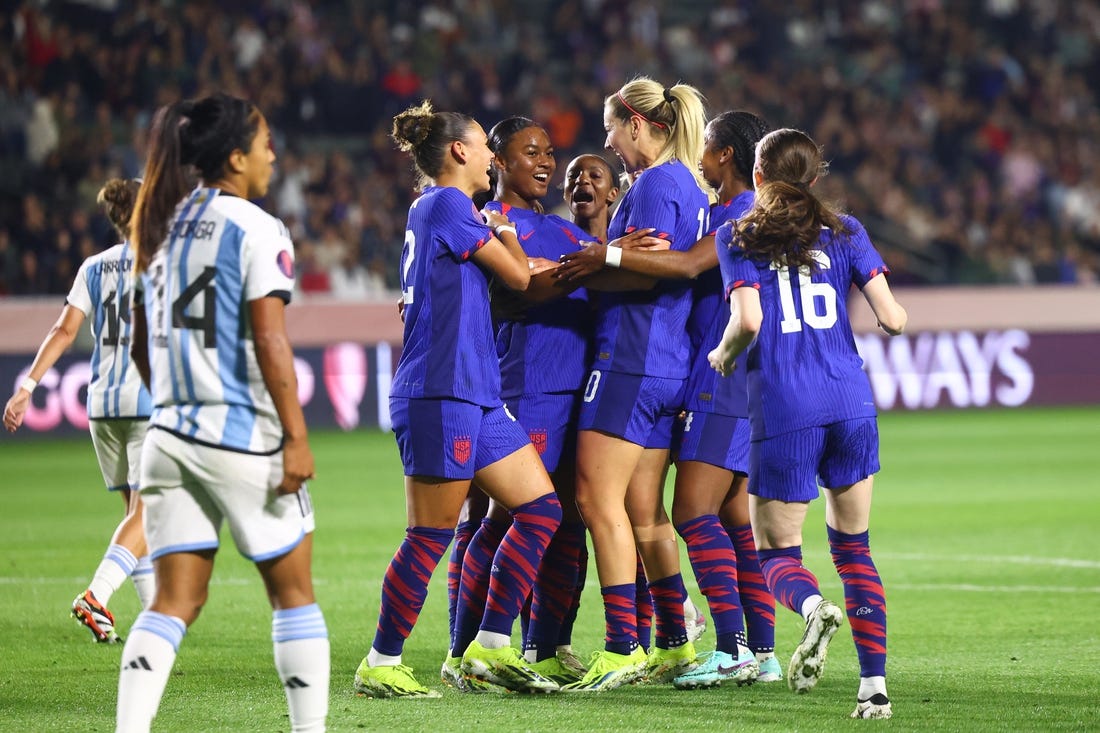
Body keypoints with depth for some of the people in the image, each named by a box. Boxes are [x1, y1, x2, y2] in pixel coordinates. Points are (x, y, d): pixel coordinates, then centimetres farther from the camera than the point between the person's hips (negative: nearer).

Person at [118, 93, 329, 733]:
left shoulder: (161, 227, 12)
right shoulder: (256, 230, -10)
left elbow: (142, 345, 18)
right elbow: (269, 341, -17)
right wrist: (296, 437, -15)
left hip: (170, 434, 6)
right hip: (244, 438, -6)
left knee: (174, 603, 4)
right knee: (294, 592, 8)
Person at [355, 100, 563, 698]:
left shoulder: (430, 208, 20)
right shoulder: (447, 204, -10)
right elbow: (518, 275, -4)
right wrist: (503, 233, 15)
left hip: (475, 396, 10)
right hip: (439, 395, -10)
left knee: (540, 509, 7)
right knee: (431, 535, -7)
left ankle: (489, 650, 8)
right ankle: (380, 666, 2)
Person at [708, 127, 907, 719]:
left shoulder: (738, 237, 3)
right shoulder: (844, 232, 10)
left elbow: (748, 320, -11)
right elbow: (892, 318, 3)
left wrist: (724, 355, 8)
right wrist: (891, 318, 25)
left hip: (782, 410, -3)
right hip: (850, 403, 3)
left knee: (777, 550, 8)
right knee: (853, 547, 14)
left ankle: (815, 606, -27)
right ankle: (875, 685, 3)